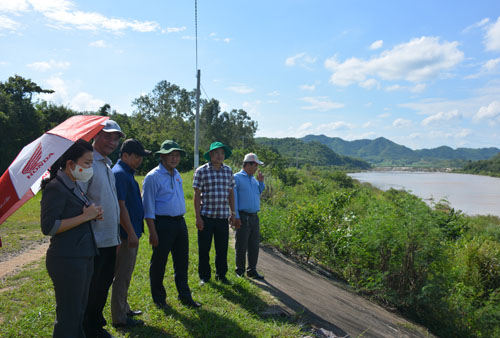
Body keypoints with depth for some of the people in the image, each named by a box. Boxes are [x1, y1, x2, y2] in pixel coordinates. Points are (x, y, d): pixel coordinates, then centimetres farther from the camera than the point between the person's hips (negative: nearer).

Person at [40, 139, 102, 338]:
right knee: (68, 316, 2)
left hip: (83, 258, 9)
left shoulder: (74, 186, 12)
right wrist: (85, 216, -19)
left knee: (79, 312, 20)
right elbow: (48, 227, -22)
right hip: (67, 260, -9)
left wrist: (93, 214, 3)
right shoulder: (55, 188, -16)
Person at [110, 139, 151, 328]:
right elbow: (120, 206, -23)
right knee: (122, 276, 0)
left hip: (131, 232, 10)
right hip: (126, 234, -10)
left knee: (125, 274, 19)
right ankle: (119, 318, 11)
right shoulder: (119, 174, -17)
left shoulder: (127, 173, 14)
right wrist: (131, 233, -22)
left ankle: (124, 309, 33)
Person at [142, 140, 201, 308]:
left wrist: (180, 221, 17)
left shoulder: (176, 174, 12)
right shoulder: (153, 177, -10)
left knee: (182, 261, 13)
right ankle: (159, 299, 23)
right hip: (163, 223, -7)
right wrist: (153, 232, -15)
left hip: (180, 222, 7)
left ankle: (185, 296, 26)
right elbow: (148, 207, -12)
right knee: (159, 263, 6)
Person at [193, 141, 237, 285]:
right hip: (206, 216, -3)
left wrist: (233, 213, 11)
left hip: (223, 217, 4)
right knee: (204, 249, 7)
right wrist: (198, 216, -9)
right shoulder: (201, 171, -5)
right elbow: (197, 195, -5)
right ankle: (204, 276, 23)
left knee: (222, 248, 11)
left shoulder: (228, 170, 8)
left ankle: (221, 275, 27)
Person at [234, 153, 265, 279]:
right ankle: (240, 271, 16)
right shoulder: (237, 178, -4)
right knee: (241, 246, 2)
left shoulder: (254, 179, 16)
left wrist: (261, 182, 9)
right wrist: (236, 216, -14)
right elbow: (233, 198, -9)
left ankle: (252, 271, 19)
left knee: (254, 245, 9)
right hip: (243, 217, -6)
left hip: (254, 217, 6)